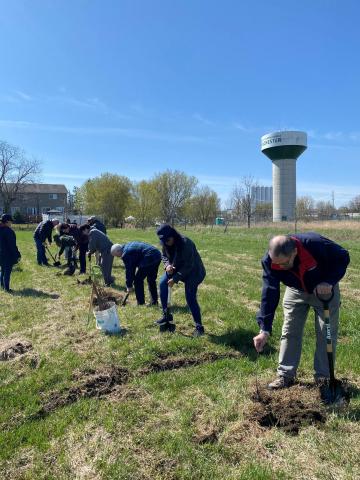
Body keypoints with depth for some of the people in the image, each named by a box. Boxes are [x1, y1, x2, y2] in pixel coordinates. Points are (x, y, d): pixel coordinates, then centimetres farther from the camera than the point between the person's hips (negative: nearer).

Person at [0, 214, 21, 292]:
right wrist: (17, 255, -15)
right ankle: (6, 288, 4)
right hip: (8, 255, -9)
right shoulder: (8, 231, -19)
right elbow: (12, 245, -20)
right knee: (7, 271, -1)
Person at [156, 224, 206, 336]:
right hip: (176, 268, 7)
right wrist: (167, 265, -17)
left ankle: (199, 326, 1)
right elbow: (165, 256, 6)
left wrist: (175, 279, -27)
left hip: (192, 271, -7)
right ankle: (166, 315, 2)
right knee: (163, 283, -10)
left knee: (190, 298, -13)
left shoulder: (185, 243, -33)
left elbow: (188, 266, -29)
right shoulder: (166, 244, -11)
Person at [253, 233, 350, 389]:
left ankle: (323, 377, 14)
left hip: (324, 289, -2)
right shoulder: (269, 261, -31)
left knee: (327, 333, 0)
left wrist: (329, 281, -33)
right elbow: (269, 294, -28)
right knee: (289, 332, 0)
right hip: (296, 291, 2)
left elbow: (343, 257, -20)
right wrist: (265, 329, -31)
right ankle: (285, 375, 11)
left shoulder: (316, 244, -40)